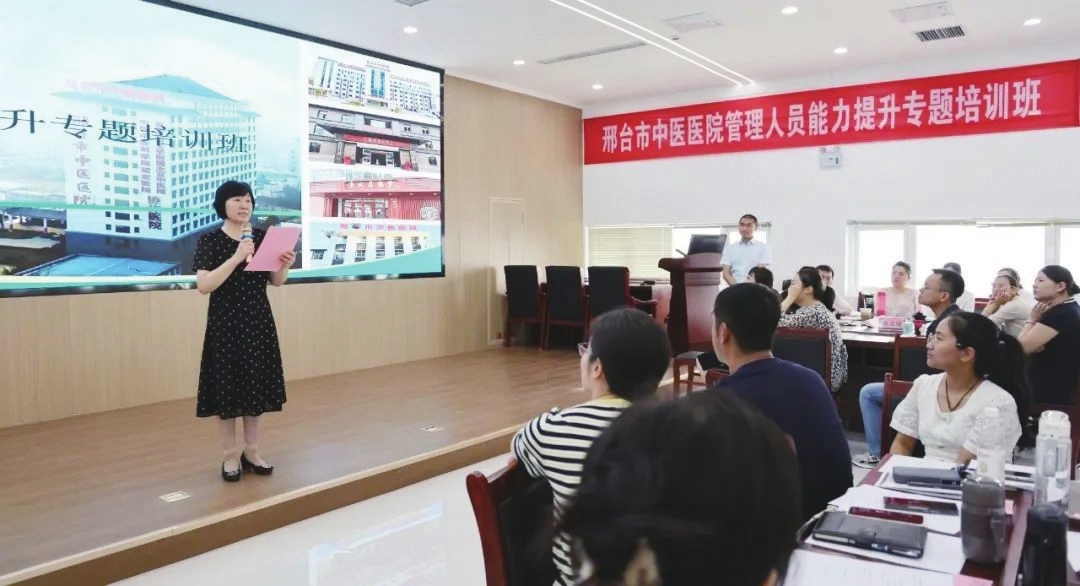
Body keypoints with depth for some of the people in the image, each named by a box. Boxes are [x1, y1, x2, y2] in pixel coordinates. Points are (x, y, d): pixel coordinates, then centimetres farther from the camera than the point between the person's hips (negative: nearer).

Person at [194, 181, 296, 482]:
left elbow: (276, 282, 10)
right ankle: (230, 456, 15)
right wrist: (236, 258, -26)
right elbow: (204, 285, -17)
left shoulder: (263, 237, 5)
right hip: (225, 324, -4)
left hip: (259, 321, 4)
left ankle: (252, 452, 21)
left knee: (256, 385, 8)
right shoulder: (210, 240, -7)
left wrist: (284, 266, -12)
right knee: (227, 388, 1)